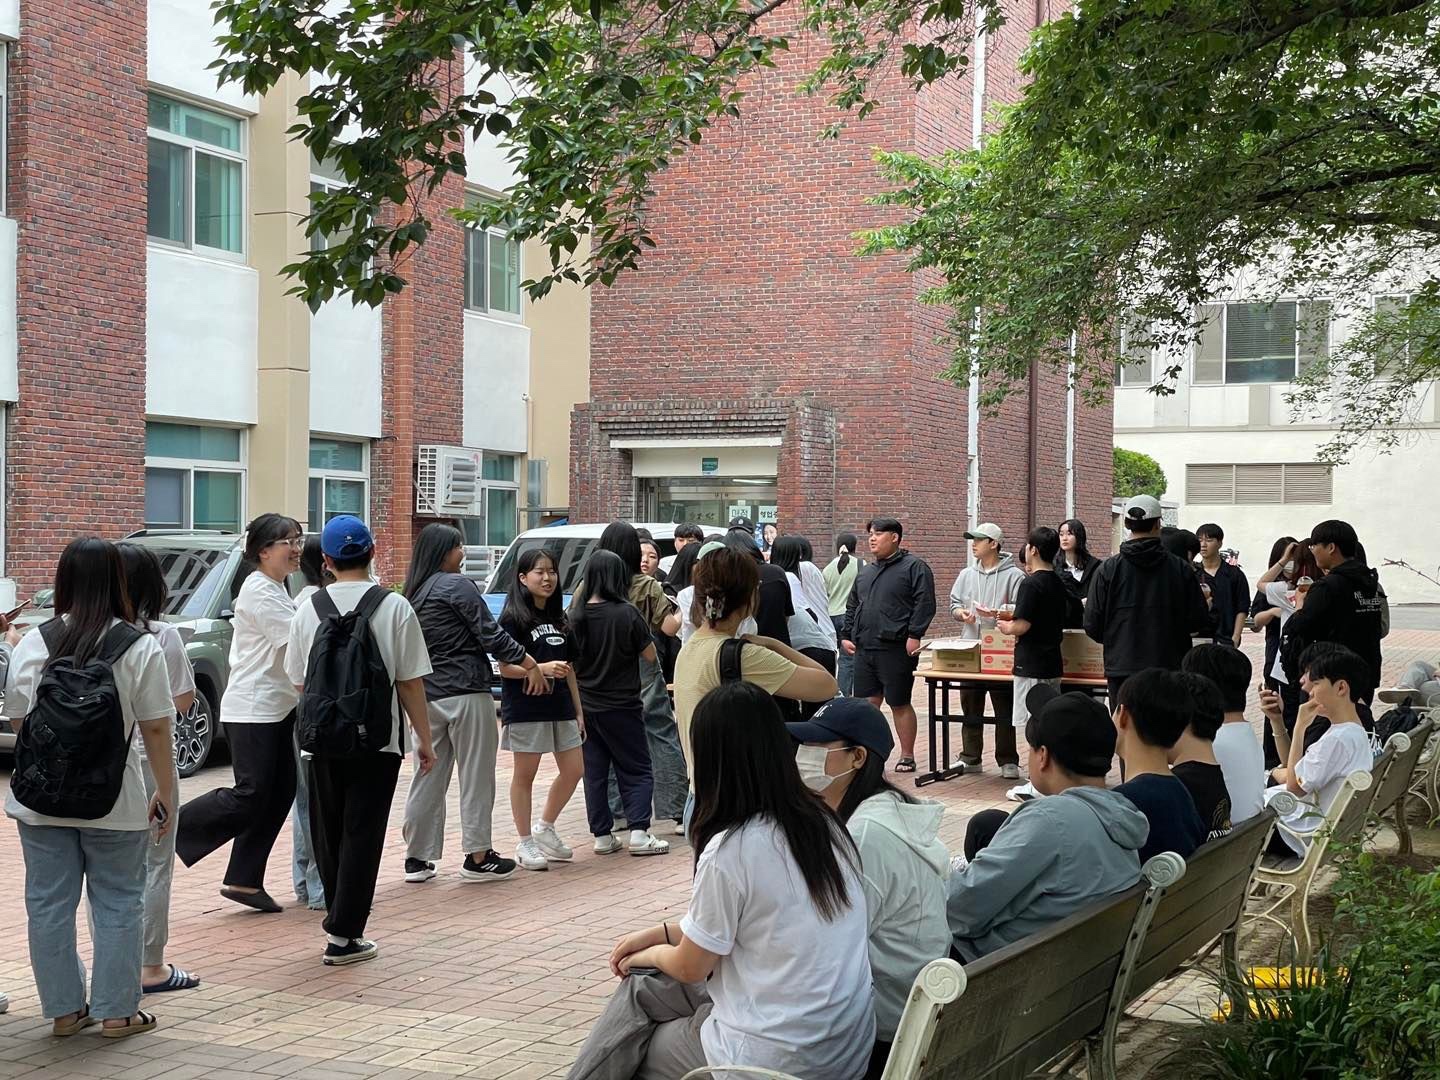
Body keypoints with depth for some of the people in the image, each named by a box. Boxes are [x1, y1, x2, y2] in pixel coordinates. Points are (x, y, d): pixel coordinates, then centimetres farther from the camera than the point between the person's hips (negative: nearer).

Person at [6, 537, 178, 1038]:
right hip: (114, 803, -2)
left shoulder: (32, 644, -3)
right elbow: (156, 729, -9)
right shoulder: (140, 647, -10)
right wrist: (166, 794, 1)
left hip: (39, 802, 2)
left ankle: (64, 1009, 20)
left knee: (49, 903, 13)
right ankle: (116, 1012, 15)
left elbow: (17, 721, 3)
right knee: (118, 904, 10)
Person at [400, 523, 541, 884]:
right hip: (465, 693, -7)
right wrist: (530, 663, -3)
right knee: (476, 776, 0)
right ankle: (478, 857, 3)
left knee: (429, 776, 11)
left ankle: (417, 858, 13)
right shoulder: (457, 585, -10)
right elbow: (491, 635, -12)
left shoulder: (414, 593, 12)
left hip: (428, 695, 7)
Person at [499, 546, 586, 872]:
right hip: (525, 709, -7)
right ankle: (525, 843, 11)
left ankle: (545, 829, 23)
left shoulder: (559, 618, 13)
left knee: (573, 771, 6)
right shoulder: (513, 619, -7)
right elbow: (505, 667, -13)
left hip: (560, 707, 7)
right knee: (525, 775, 2)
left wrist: (578, 710, 14)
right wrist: (541, 668, -27)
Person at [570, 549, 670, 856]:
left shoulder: (576, 614, -3)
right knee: (636, 771, 6)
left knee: (594, 773, 11)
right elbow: (650, 655, -6)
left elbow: (570, 659, 7)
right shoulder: (627, 613, -14)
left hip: (585, 704, 4)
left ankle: (602, 835, 11)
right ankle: (639, 832, -4)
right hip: (621, 704, -4)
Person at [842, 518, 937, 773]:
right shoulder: (865, 573, 19)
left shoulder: (914, 567, -3)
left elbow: (925, 603, -11)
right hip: (864, 649, 7)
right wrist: (847, 635, 16)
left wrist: (914, 635, -18)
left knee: (900, 704, 0)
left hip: (896, 649, -7)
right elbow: (852, 607, 25)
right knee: (867, 704, 6)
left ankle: (907, 756, 9)